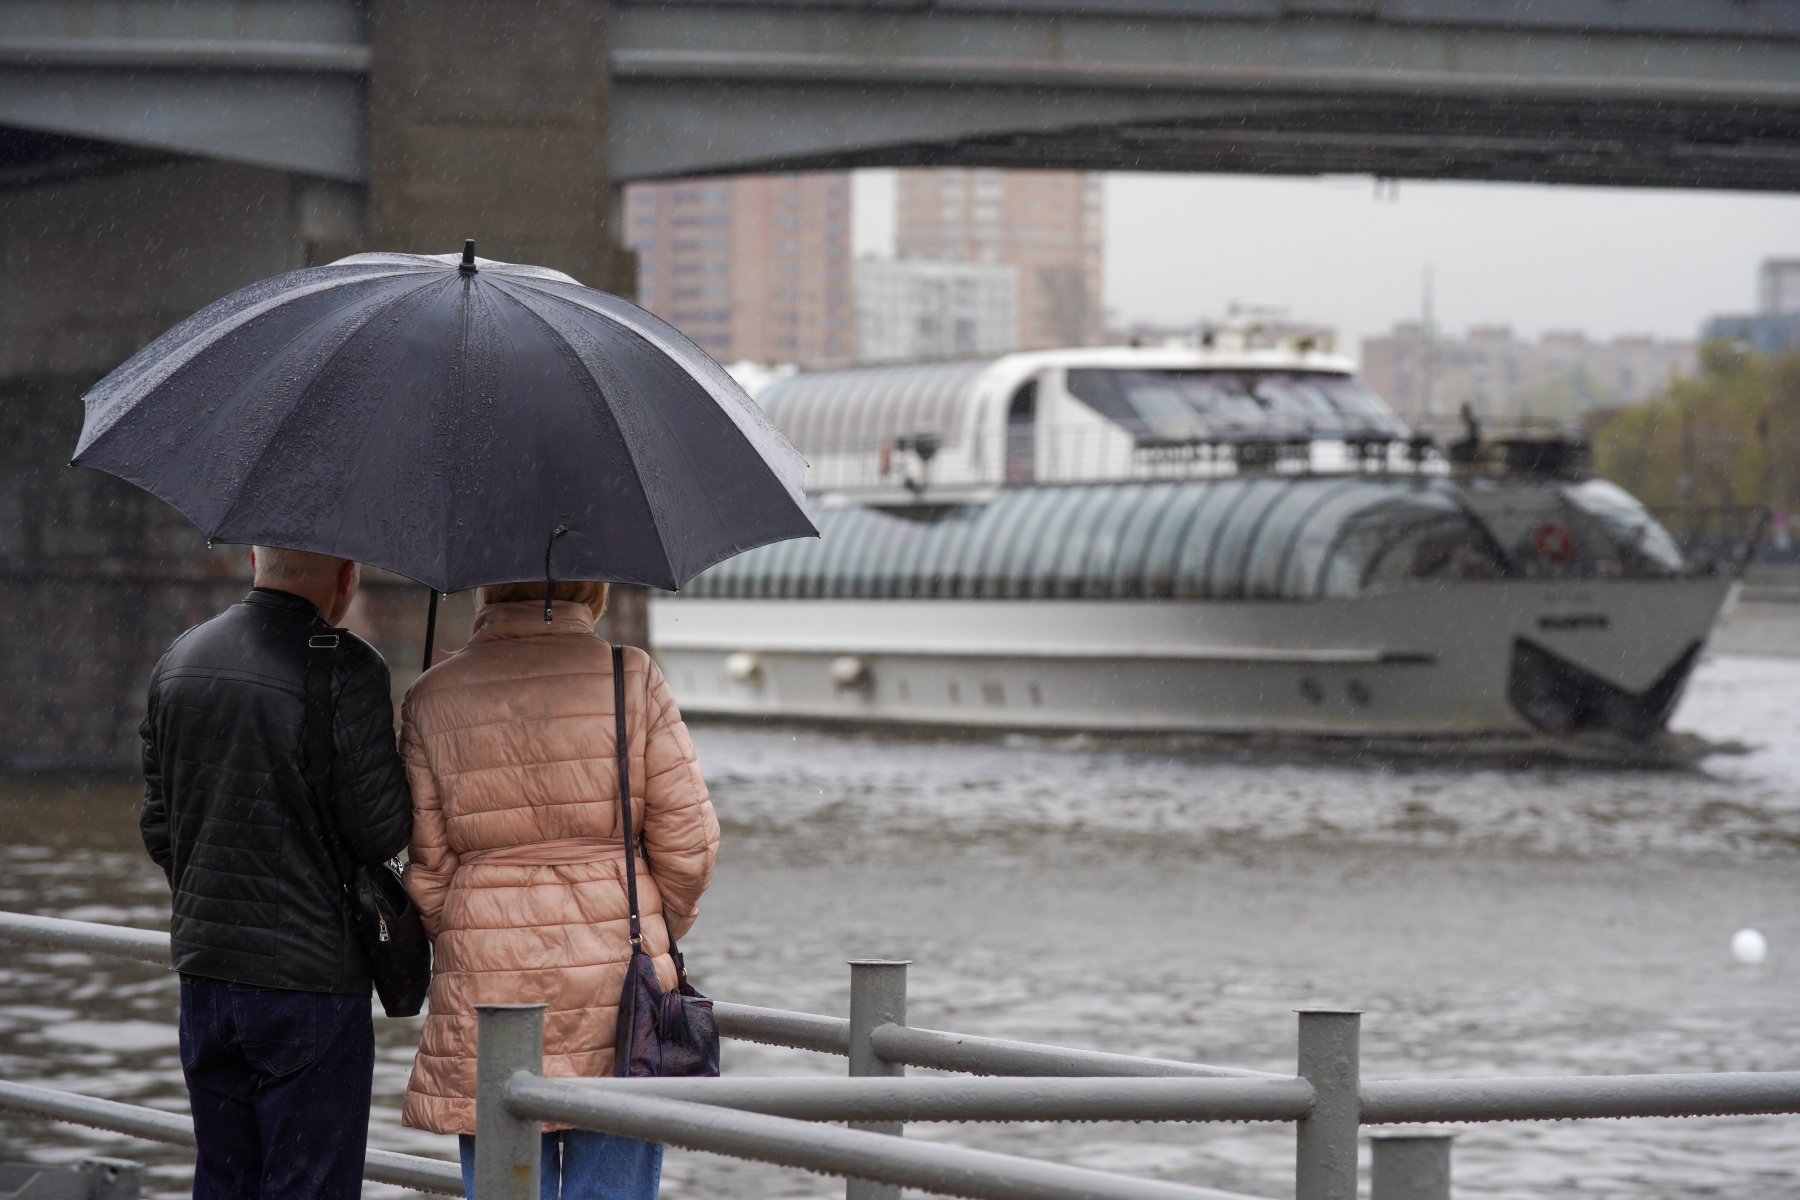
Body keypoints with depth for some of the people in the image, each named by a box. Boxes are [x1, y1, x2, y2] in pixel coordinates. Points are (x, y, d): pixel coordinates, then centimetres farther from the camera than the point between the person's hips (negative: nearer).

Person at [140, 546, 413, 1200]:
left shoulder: (180, 660, 8)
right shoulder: (347, 671, -15)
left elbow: (157, 826, 13)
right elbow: (381, 834, -14)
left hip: (204, 972, 7)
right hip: (312, 976, -7)